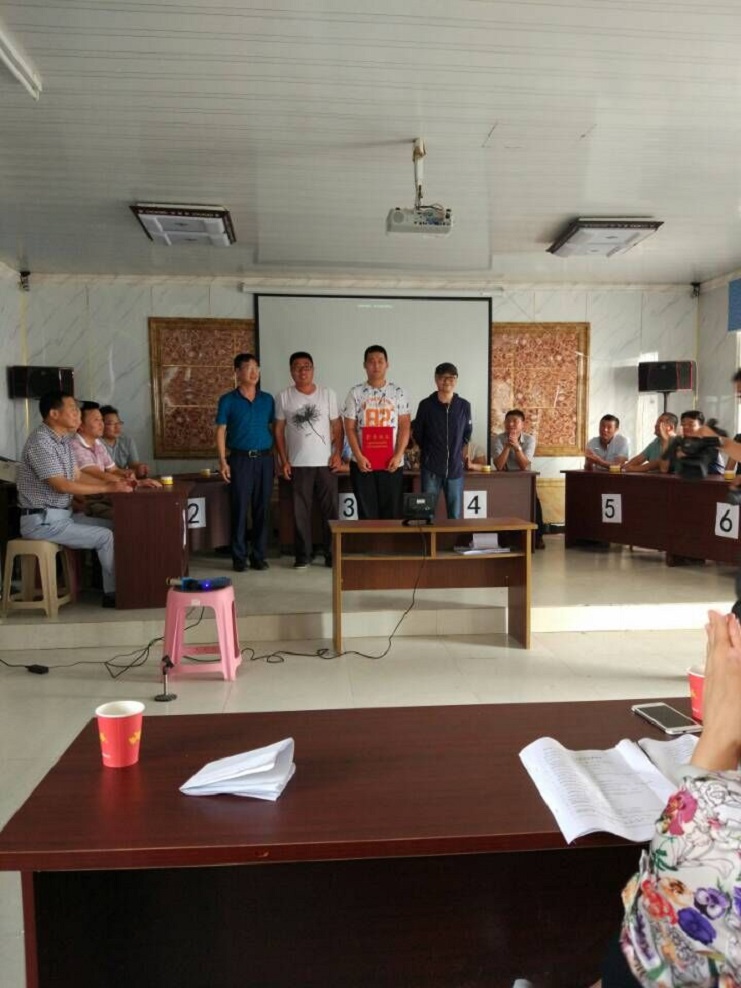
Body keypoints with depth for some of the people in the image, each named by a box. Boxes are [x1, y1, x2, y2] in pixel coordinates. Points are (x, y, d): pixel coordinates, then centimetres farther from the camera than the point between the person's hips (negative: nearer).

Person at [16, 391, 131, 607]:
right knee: (106, 536, -14)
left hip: (61, 514, 10)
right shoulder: (41, 442, -21)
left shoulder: (64, 439, 10)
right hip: (42, 520, -10)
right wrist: (107, 488, -22)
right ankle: (115, 591, 2)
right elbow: (62, 485, -25)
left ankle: (113, 587, 11)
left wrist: (112, 484, -1)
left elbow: (77, 476, 12)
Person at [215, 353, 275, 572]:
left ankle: (259, 555, 14)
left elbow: (273, 428, 12)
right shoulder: (228, 400, 1)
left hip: (265, 458, 3)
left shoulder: (267, 399, 9)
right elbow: (221, 431, 0)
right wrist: (223, 460, -9)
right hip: (240, 459, -3)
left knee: (262, 508, 5)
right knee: (240, 508, -1)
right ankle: (239, 557, 8)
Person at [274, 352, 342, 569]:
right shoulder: (284, 397, 3)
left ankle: (331, 554, 12)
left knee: (330, 510, 2)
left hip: (325, 463, 0)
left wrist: (338, 453, -6)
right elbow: (279, 431, 4)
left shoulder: (328, 394, 5)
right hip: (298, 464, 0)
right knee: (300, 511, 4)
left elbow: (337, 427, 7)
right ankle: (303, 555, 14)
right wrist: (284, 461, -3)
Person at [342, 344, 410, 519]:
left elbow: (404, 427, 0)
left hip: (392, 463, 0)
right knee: (367, 513, 5)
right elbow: (350, 428, 0)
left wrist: (398, 455, -12)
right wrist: (358, 456, -11)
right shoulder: (355, 393, 2)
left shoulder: (398, 392, 3)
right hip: (363, 463, 0)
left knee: (392, 512, 5)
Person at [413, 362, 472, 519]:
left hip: (455, 468, 2)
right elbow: (417, 433, 9)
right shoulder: (426, 405, -2)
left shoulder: (464, 406, 2)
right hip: (431, 469, -1)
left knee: (455, 516, 6)